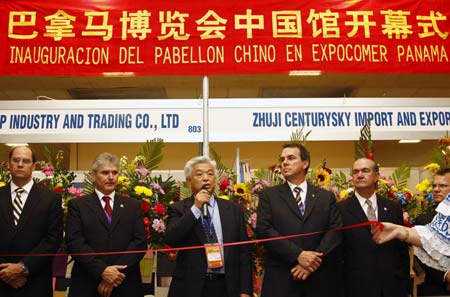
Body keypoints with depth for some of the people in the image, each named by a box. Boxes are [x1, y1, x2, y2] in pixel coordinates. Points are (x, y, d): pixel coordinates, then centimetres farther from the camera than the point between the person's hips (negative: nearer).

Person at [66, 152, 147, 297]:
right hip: (87, 285, -1)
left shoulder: (133, 206, 7)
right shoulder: (77, 205, 3)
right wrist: (102, 270, -18)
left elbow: (140, 242, -2)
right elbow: (74, 242, -7)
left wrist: (116, 273, -13)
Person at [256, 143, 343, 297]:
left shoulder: (327, 197, 9)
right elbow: (264, 230, -7)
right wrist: (298, 255, -16)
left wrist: (313, 261, -14)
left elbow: (335, 231, 0)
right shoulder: (268, 195, 4)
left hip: (320, 279, 2)